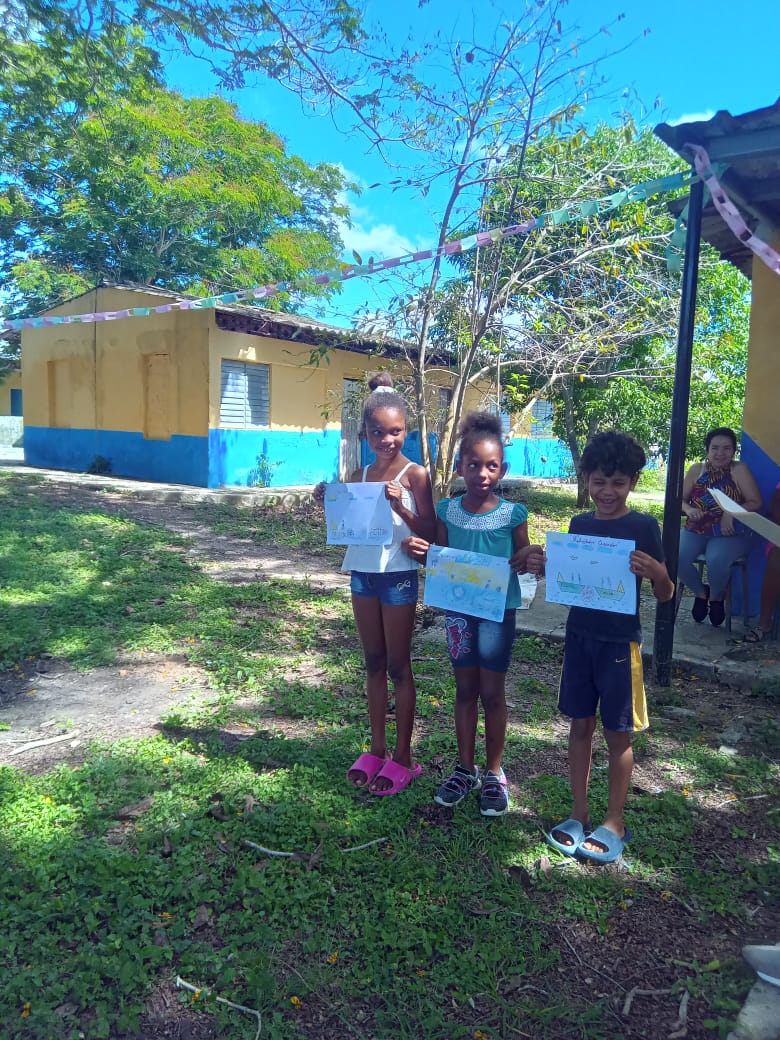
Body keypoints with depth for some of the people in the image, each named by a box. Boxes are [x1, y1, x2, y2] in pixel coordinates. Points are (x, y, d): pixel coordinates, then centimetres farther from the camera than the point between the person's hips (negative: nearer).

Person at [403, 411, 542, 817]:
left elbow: (520, 564, 0)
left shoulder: (513, 514, -9)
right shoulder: (447, 510, -3)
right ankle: (465, 769, 30)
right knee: (465, 689, 14)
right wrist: (419, 552, -14)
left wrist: (531, 555, -22)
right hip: (457, 608, 3)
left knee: (492, 692, 8)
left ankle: (494, 774, 26)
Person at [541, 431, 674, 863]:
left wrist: (654, 571, -27)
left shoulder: (643, 527, -9)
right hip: (579, 636, 4)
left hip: (619, 642, -4)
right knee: (580, 725, 12)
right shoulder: (579, 524, 3)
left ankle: (614, 822, 23)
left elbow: (666, 595, -6)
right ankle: (579, 813, 26)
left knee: (618, 732, 7)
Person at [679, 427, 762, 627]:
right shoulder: (697, 470, 4)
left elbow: (756, 503, -8)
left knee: (716, 559, -33)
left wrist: (731, 513, -24)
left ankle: (717, 598, 4)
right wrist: (688, 510, -15)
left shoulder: (739, 470, -5)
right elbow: (681, 499, 7)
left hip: (731, 534, -3)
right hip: (695, 531, 3)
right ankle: (701, 592, 8)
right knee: (676, 557, -25)